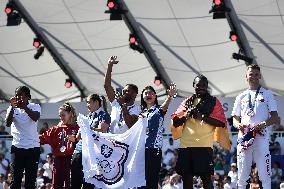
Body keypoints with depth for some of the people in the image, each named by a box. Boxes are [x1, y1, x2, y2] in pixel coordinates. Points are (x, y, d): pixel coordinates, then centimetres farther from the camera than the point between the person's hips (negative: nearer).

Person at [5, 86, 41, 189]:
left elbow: (35, 118, -20)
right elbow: (8, 123, -12)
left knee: (31, 180, 3)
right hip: (17, 147, 0)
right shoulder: (13, 109, 4)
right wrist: (12, 107, -22)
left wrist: (24, 107, -33)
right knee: (15, 180, -2)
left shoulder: (35, 107, 2)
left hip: (33, 147, 0)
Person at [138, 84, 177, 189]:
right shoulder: (142, 112, 19)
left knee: (151, 179, -10)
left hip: (154, 148, -5)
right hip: (141, 148, 5)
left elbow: (164, 106, -21)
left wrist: (170, 96, -42)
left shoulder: (158, 110, 3)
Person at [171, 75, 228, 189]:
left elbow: (222, 123, -3)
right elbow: (175, 122, 14)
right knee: (186, 178, 3)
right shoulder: (187, 102, 19)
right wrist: (186, 115, -5)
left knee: (206, 177, -8)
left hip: (204, 145, -4)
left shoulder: (213, 102, 9)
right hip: (185, 145, 4)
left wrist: (202, 116, -11)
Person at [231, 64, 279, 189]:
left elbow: (275, 117, 6)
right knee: (242, 175, 2)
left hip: (261, 137, -3)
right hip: (244, 136, 3)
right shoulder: (241, 97, 20)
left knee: (265, 174, -8)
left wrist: (263, 124, -14)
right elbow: (235, 119, 20)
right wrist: (239, 125, -4)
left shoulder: (267, 94, 12)